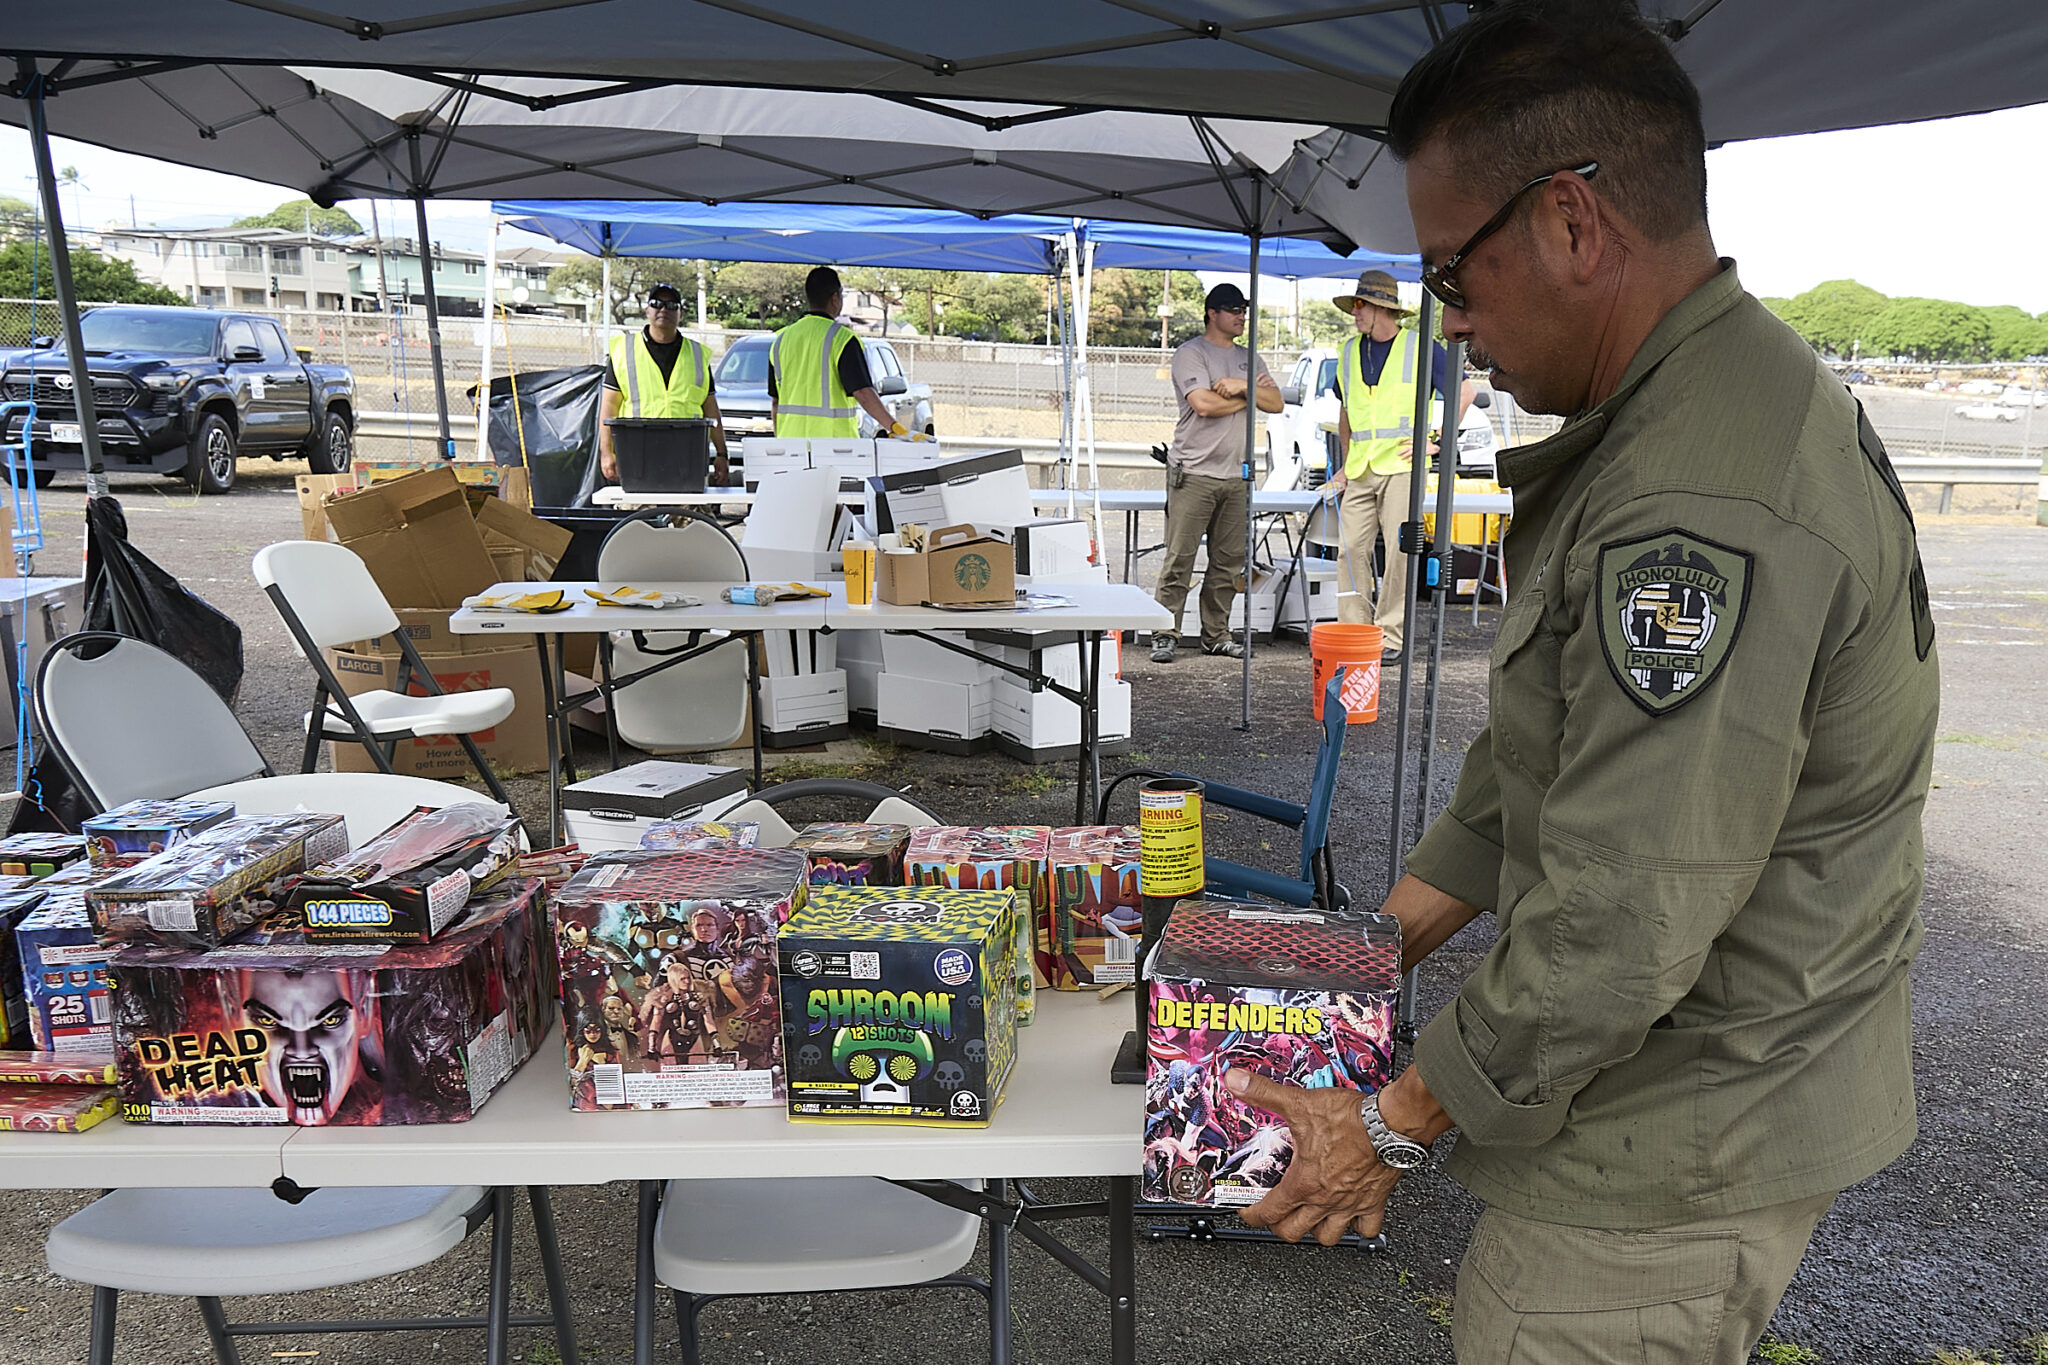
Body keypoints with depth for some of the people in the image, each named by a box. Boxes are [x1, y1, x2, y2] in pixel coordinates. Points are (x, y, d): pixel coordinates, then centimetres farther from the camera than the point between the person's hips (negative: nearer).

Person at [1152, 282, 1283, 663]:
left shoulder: (1248, 359, 19)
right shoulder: (1190, 354, -1)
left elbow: (1275, 403, 9)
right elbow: (1203, 404, -15)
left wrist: (1243, 386, -8)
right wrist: (1247, 396, -1)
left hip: (1236, 475, 6)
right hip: (1194, 473, -6)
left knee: (1229, 561, 7)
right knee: (1180, 560, -7)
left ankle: (1216, 635, 15)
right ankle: (1165, 635, -2)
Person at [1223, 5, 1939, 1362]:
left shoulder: (1703, 511, -30)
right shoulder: (1727, 402, 7)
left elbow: (1624, 927, -30)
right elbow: (1552, 757, 11)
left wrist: (1395, 1124, -16)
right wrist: (1384, 935, 11)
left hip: (1670, 1167, -9)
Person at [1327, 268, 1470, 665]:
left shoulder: (1420, 347, 0)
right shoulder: (1349, 351, 15)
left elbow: (1464, 393, 5)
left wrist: (1435, 442, -1)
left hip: (1401, 466, -5)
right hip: (1360, 471, 5)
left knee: (1400, 551, -6)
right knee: (1351, 548, -2)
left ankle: (1390, 637, 0)